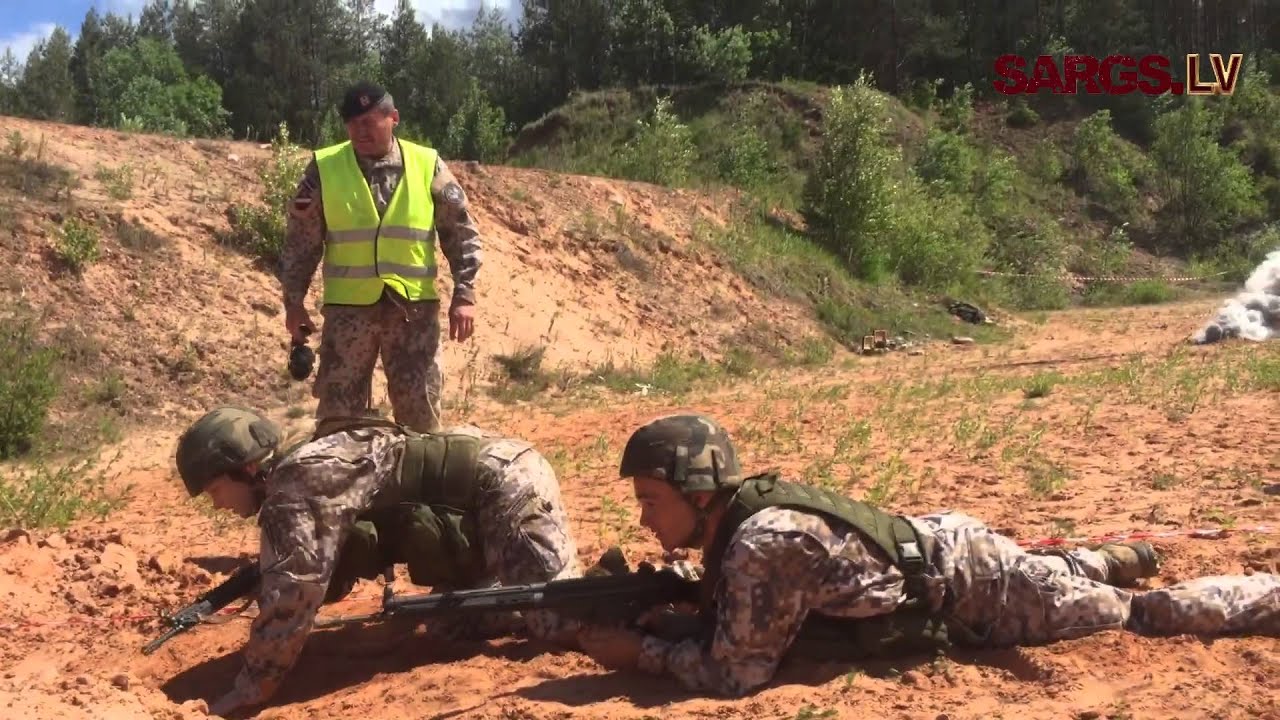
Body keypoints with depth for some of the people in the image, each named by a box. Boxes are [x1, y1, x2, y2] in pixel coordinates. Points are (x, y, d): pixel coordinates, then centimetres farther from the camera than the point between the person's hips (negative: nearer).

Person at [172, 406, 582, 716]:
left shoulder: (298, 481, -17)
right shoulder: (298, 479, 15)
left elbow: (293, 587, -22)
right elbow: (326, 579, 23)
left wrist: (251, 686, -13)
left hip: (505, 484, -10)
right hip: (476, 505, 10)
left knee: (560, 622, -17)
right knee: (459, 621, 15)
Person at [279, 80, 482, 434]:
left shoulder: (428, 165, 0)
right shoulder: (324, 168, 0)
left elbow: (461, 233, 3)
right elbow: (301, 241, 5)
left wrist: (464, 295, -4)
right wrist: (294, 302, 4)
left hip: (414, 307, 0)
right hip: (348, 307, 0)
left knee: (420, 412, 8)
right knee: (337, 412, 5)